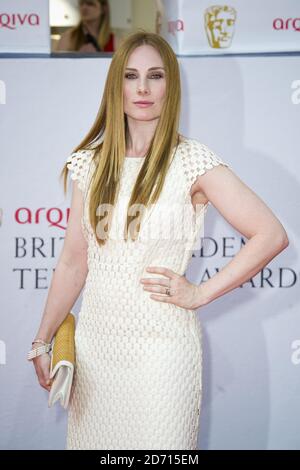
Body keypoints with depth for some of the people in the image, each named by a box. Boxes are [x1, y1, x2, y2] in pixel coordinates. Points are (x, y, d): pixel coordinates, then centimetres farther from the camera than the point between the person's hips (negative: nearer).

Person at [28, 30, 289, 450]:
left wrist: (200, 294, -11)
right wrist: (43, 339, 7)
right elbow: (73, 261, 8)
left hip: (160, 346, -4)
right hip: (94, 341, 4)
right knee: (90, 439, 14)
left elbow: (271, 235, -12)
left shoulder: (191, 159, -8)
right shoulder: (91, 163, 5)